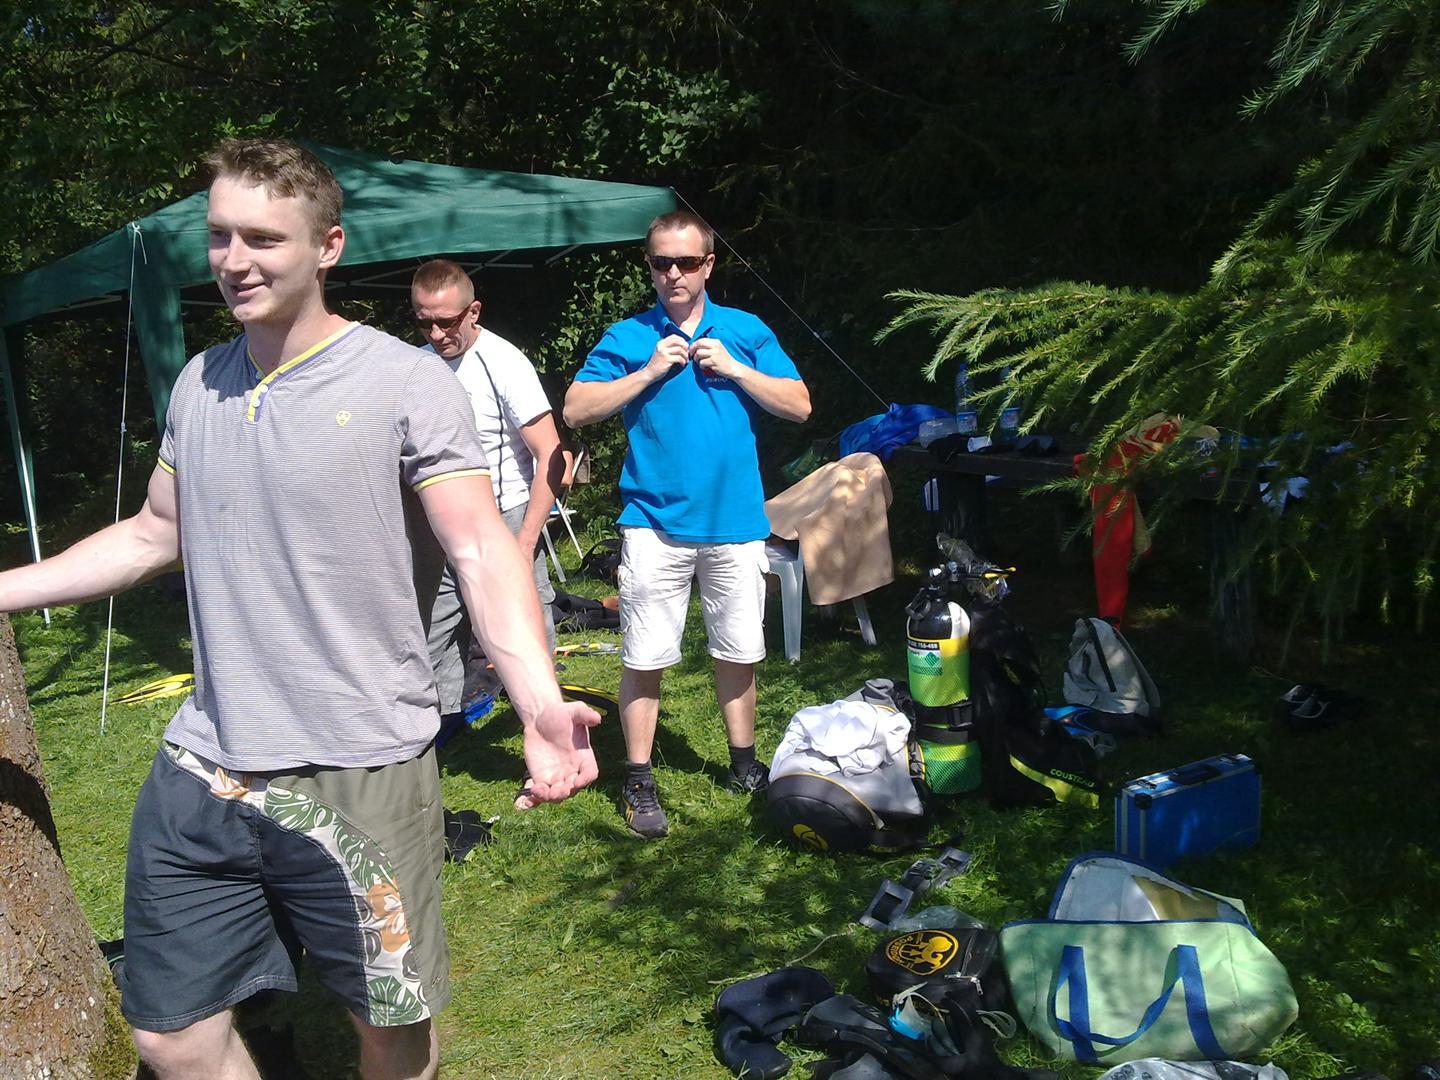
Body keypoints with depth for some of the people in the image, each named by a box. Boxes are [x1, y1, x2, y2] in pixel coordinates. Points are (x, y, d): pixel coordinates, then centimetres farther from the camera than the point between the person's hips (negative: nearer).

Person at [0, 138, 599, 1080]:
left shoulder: (408, 384, -11)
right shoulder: (199, 384, 7)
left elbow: (482, 551, -18)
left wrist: (540, 704, -33)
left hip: (362, 777, -5)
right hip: (201, 770, 5)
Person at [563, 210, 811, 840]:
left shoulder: (747, 333, 7)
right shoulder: (627, 337, 3)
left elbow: (799, 406, 3)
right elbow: (576, 410, -6)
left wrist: (735, 370, -8)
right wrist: (650, 372, -12)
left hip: (736, 523, 2)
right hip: (655, 523, -2)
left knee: (738, 652, 12)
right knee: (644, 659, -2)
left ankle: (744, 764, 30)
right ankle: (638, 783, 11)